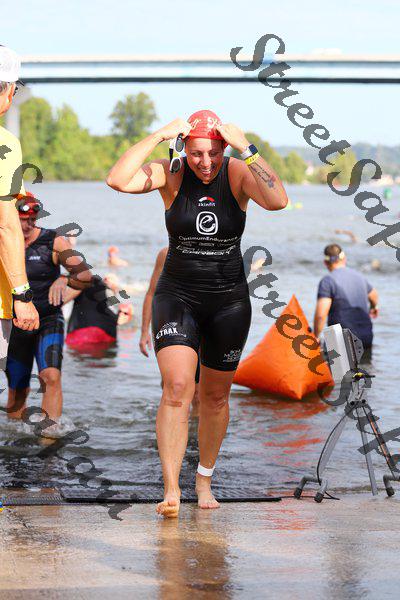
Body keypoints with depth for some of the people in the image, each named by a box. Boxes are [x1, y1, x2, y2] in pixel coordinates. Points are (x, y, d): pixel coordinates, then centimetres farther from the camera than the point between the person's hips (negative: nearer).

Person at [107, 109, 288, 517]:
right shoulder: (170, 174, -9)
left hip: (229, 301, 1)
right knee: (177, 388, -20)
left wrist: (245, 147, -30)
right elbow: (117, 180, -26)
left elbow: (277, 201, -29)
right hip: (176, 296, -1)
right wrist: (160, 135, -27)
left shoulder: (238, 174, -9)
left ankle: (204, 479, 33)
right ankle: (170, 490, -19)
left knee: (215, 396, 13)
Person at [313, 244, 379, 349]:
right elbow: (374, 296, 36)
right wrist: (373, 308, 58)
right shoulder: (359, 276, 13)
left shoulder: (327, 281, -8)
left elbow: (320, 315, -19)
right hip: (367, 338, 6)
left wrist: (315, 337, -5)